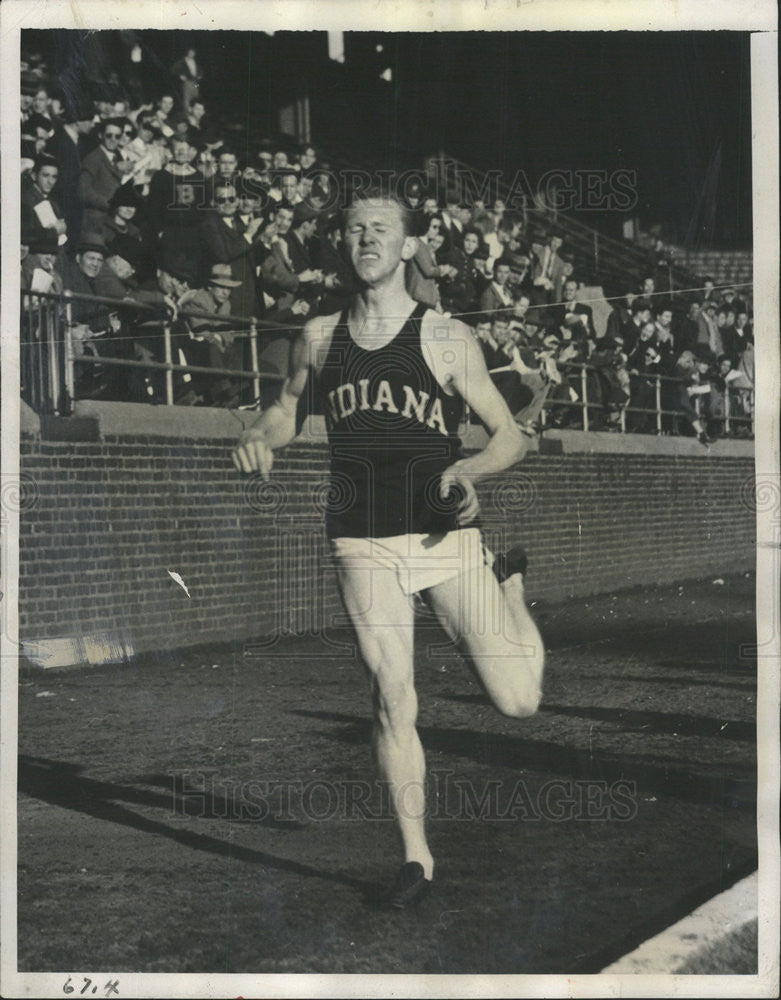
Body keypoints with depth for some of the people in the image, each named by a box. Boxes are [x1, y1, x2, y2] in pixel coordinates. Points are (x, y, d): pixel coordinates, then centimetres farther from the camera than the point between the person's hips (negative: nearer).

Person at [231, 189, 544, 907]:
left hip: (445, 533, -2)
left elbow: (512, 436, 0)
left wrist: (469, 469, -20)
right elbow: (288, 409, 26)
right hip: (363, 545, 2)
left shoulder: (446, 339, -2)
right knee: (392, 702, -4)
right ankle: (416, 856, 13)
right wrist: (259, 437, 3)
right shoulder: (319, 337, 9)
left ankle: (511, 586, 30)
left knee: (519, 701, -3)